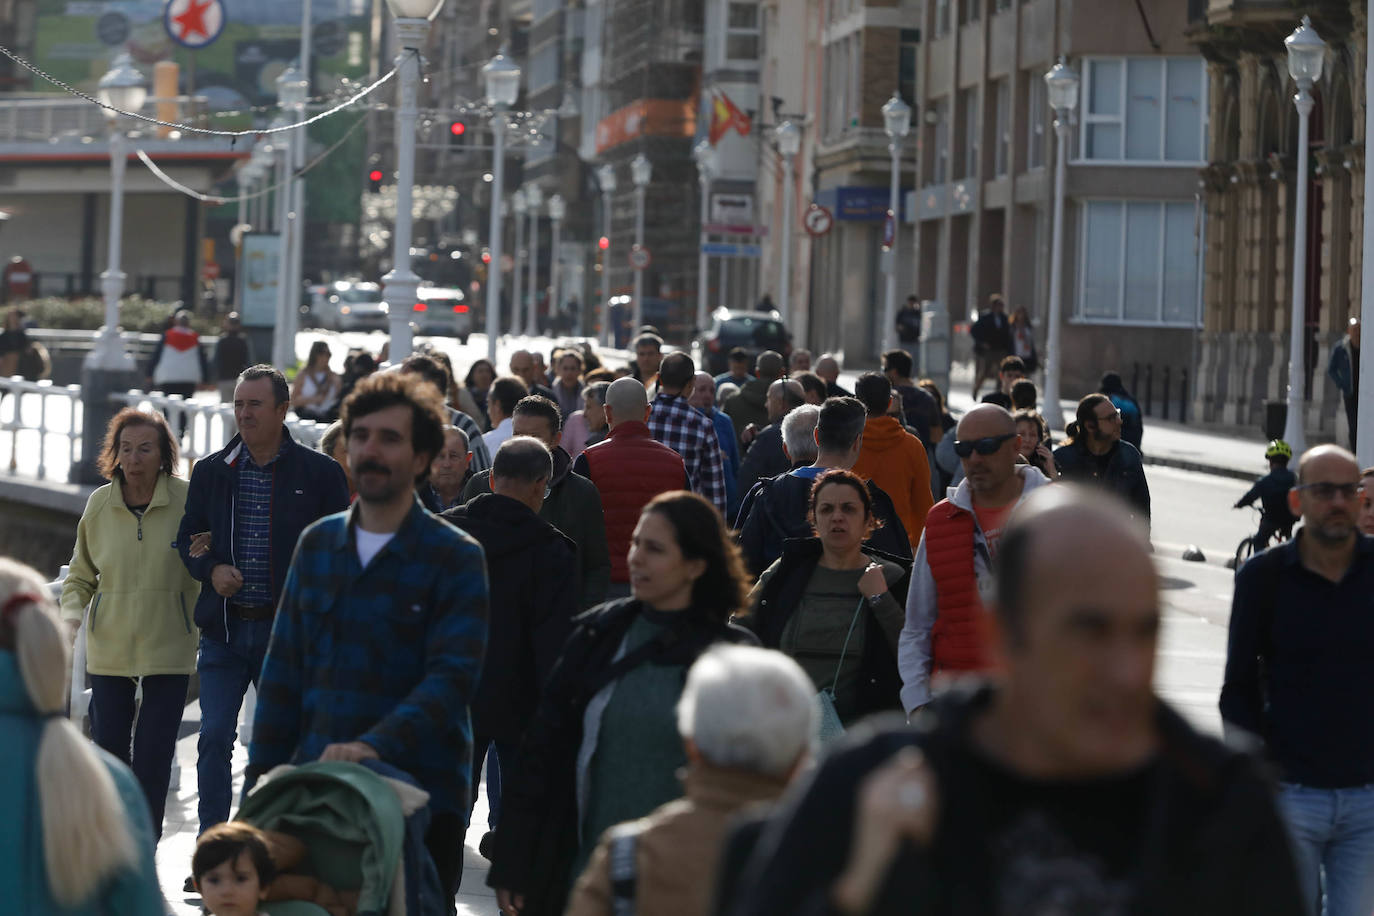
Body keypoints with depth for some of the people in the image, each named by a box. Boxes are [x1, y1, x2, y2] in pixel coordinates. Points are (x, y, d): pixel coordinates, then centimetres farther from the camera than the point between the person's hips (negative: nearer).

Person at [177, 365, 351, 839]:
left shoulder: (321, 474, -1)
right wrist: (211, 569, -7)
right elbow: (187, 537, 14)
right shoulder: (211, 471, 6)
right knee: (214, 738, -5)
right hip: (224, 627, 1)